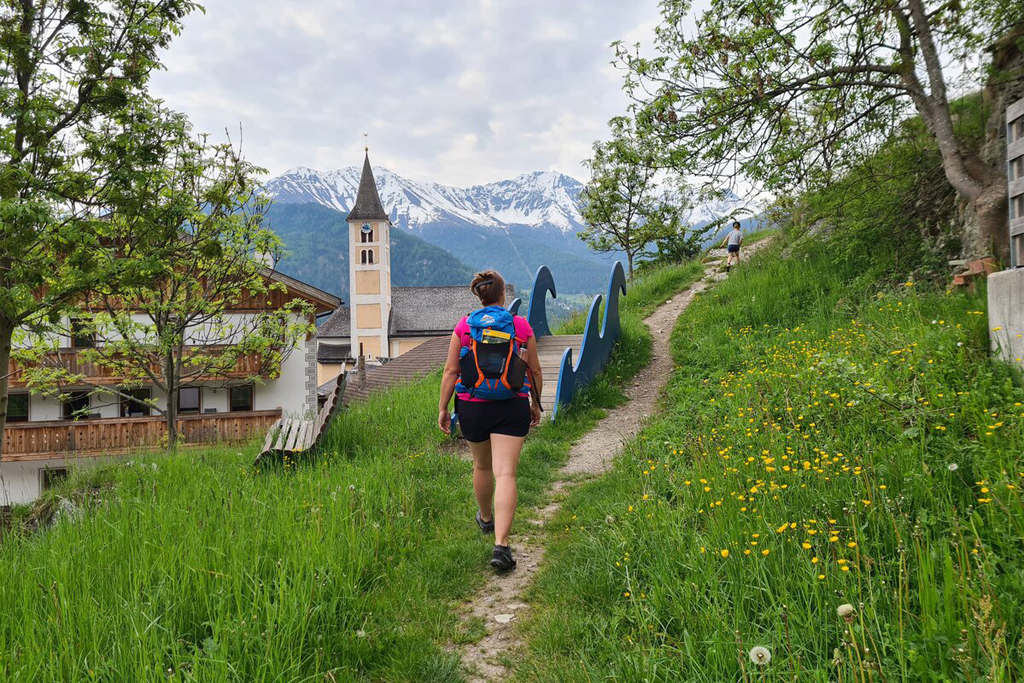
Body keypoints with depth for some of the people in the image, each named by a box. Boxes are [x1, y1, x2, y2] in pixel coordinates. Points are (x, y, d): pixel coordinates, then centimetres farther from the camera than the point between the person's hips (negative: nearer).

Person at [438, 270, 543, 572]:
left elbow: (451, 371, -2)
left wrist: (442, 408, 6)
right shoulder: (522, 326, -1)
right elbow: (535, 371, 5)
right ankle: (501, 544, -14)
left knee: (482, 466, 23)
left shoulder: (463, 326, -1)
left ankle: (486, 518, 47)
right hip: (512, 407, -2)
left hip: (472, 407, 2)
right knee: (505, 473, -5)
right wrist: (536, 404, 18)